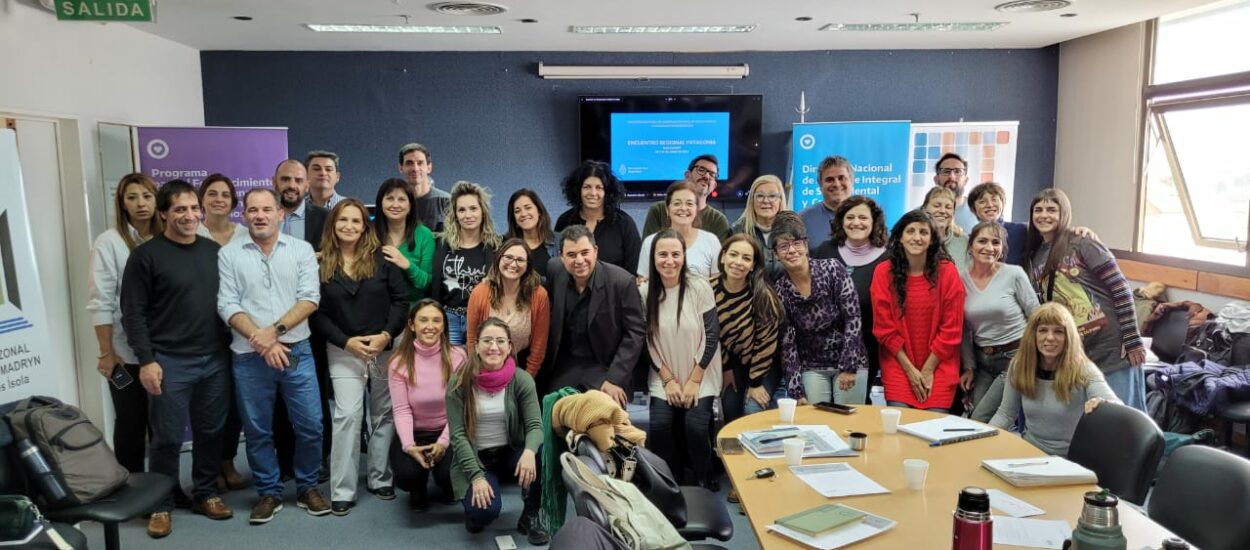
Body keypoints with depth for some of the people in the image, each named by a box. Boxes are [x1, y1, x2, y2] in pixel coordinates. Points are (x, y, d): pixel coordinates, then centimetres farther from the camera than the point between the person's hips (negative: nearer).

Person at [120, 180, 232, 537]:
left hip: (215, 360, 4)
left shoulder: (214, 250, 9)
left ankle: (205, 494, 27)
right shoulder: (146, 255, -5)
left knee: (210, 432, 12)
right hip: (169, 362, -4)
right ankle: (161, 505, 18)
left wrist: (231, 347, 10)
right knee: (168, 437, 3)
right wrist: (146, 360, -12)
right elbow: (133, 312, -7)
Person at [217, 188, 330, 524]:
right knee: (257, 430, 9)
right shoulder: (229, 255, 3)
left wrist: (275, 330, -16)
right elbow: (227, 306, -4)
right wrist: (261, 341, -15)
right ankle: (269, 493, 25)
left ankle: (307, 488, 21)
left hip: (297, 351, 0)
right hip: (249, 357, 0)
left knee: (310, 425, 2)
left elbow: (310, 299, -5)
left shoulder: (301, 250, 3)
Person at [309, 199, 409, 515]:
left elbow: (401, 299, -2)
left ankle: (380, 479, 23)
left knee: (384, 414, 9)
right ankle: (342, 491, -1)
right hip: (344, 351, -1)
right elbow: (317, 313, -1)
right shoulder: (321, 264, 1)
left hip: (386, 348, 1)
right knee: (347, 416, -8)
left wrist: (386, 335, -13)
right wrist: (346, 341, -12)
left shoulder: (381, 258, 0)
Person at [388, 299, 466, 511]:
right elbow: (401, 409, -11)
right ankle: (418, 491, 15)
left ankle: (448, 487, 17)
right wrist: (409, 445, -26)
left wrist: (444, 441, -23)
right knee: (407, 474, -26)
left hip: (448, 432, 0)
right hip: (414, 433, 0)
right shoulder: (400, 362, -7)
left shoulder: (457, 357, -9)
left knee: (449, 473, -25)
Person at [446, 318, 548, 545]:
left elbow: (535, 425, -14)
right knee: (486, 510, -29)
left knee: (541, 455, -32)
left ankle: (530, 517, -6)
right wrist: (476, 476, -21)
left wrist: (529, 451, -37)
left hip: (511, 452, 2)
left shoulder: (521, 379, -9)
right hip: (475, 459, -1)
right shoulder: (459, 383, -11)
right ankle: (473, 504, 12)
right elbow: (458, 435, -12)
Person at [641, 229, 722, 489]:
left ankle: (704, 482, 8)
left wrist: (693, 381, -11)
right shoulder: (645, 291, -5)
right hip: (664, 378, 2)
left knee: (695, 426, -20)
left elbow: (712, 336, -9)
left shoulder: (699, 287, -12)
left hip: (701, 376, -2)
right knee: (659, 425, -18)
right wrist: (668, 380, -5)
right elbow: (648, 342, 0)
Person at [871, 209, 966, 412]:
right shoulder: (883, 272, -4)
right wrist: (910, 368, -7)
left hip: (939, 366, 0)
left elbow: (952, 329, -4)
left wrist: (928, 369, -7)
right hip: (898, 365, 0)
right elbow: (884, 327, -3)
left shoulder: (947, 271, -4)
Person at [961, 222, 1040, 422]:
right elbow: (964, 330, 8)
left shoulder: (1014, 274, -10)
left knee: (980, 420, -9)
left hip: (1016, 357, -4)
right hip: (982, 360, 4)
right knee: (975, 416, 4)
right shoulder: (962, 280, 0)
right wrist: (969, 366, 7)